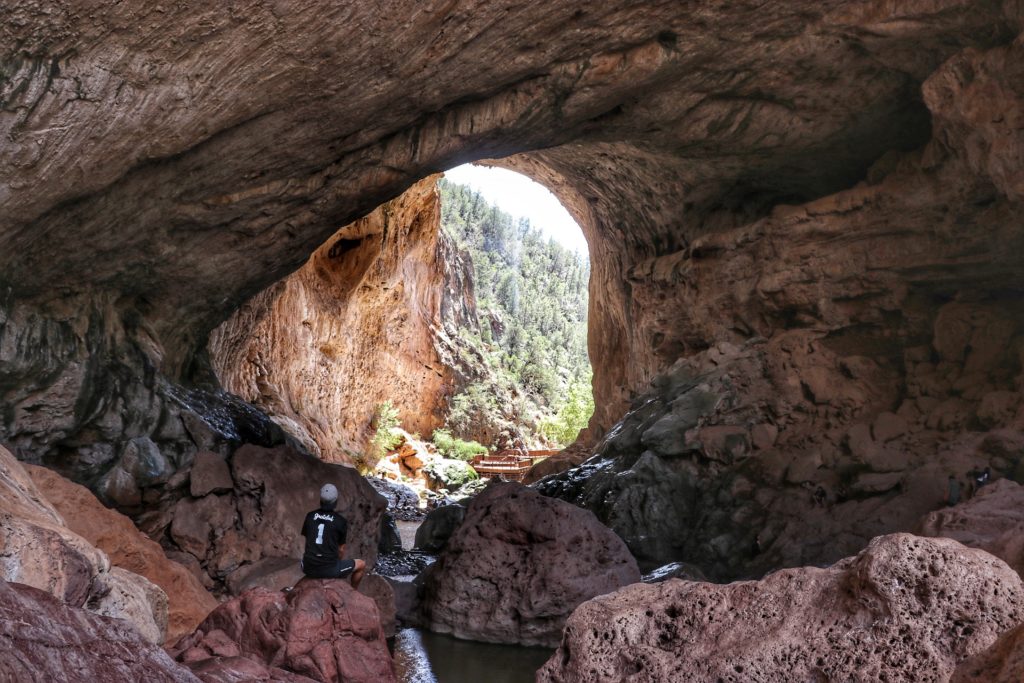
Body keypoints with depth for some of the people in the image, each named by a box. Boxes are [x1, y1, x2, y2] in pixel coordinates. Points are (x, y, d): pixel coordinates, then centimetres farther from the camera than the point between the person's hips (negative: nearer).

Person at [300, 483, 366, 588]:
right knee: (361, 565, 21)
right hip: (330, 569, -4)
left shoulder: (310, 516, 4)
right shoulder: (341, 521, -7)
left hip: (309, 568, 4)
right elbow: (341, 549, 3)